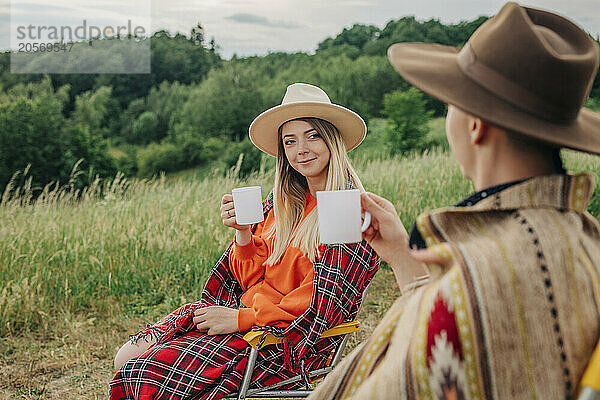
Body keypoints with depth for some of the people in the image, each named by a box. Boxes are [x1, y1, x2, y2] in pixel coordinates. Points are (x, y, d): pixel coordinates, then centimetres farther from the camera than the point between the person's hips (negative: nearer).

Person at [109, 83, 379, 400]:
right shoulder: (284, 199, 8)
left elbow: (322, 302, -17)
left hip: (291, 338, -6)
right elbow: (250, 279, 8)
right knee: (128, 357, -4)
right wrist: (243, 231, -11)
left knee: (150, 373, -14)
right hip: (246, 307, 7)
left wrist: (242, 318, -17)